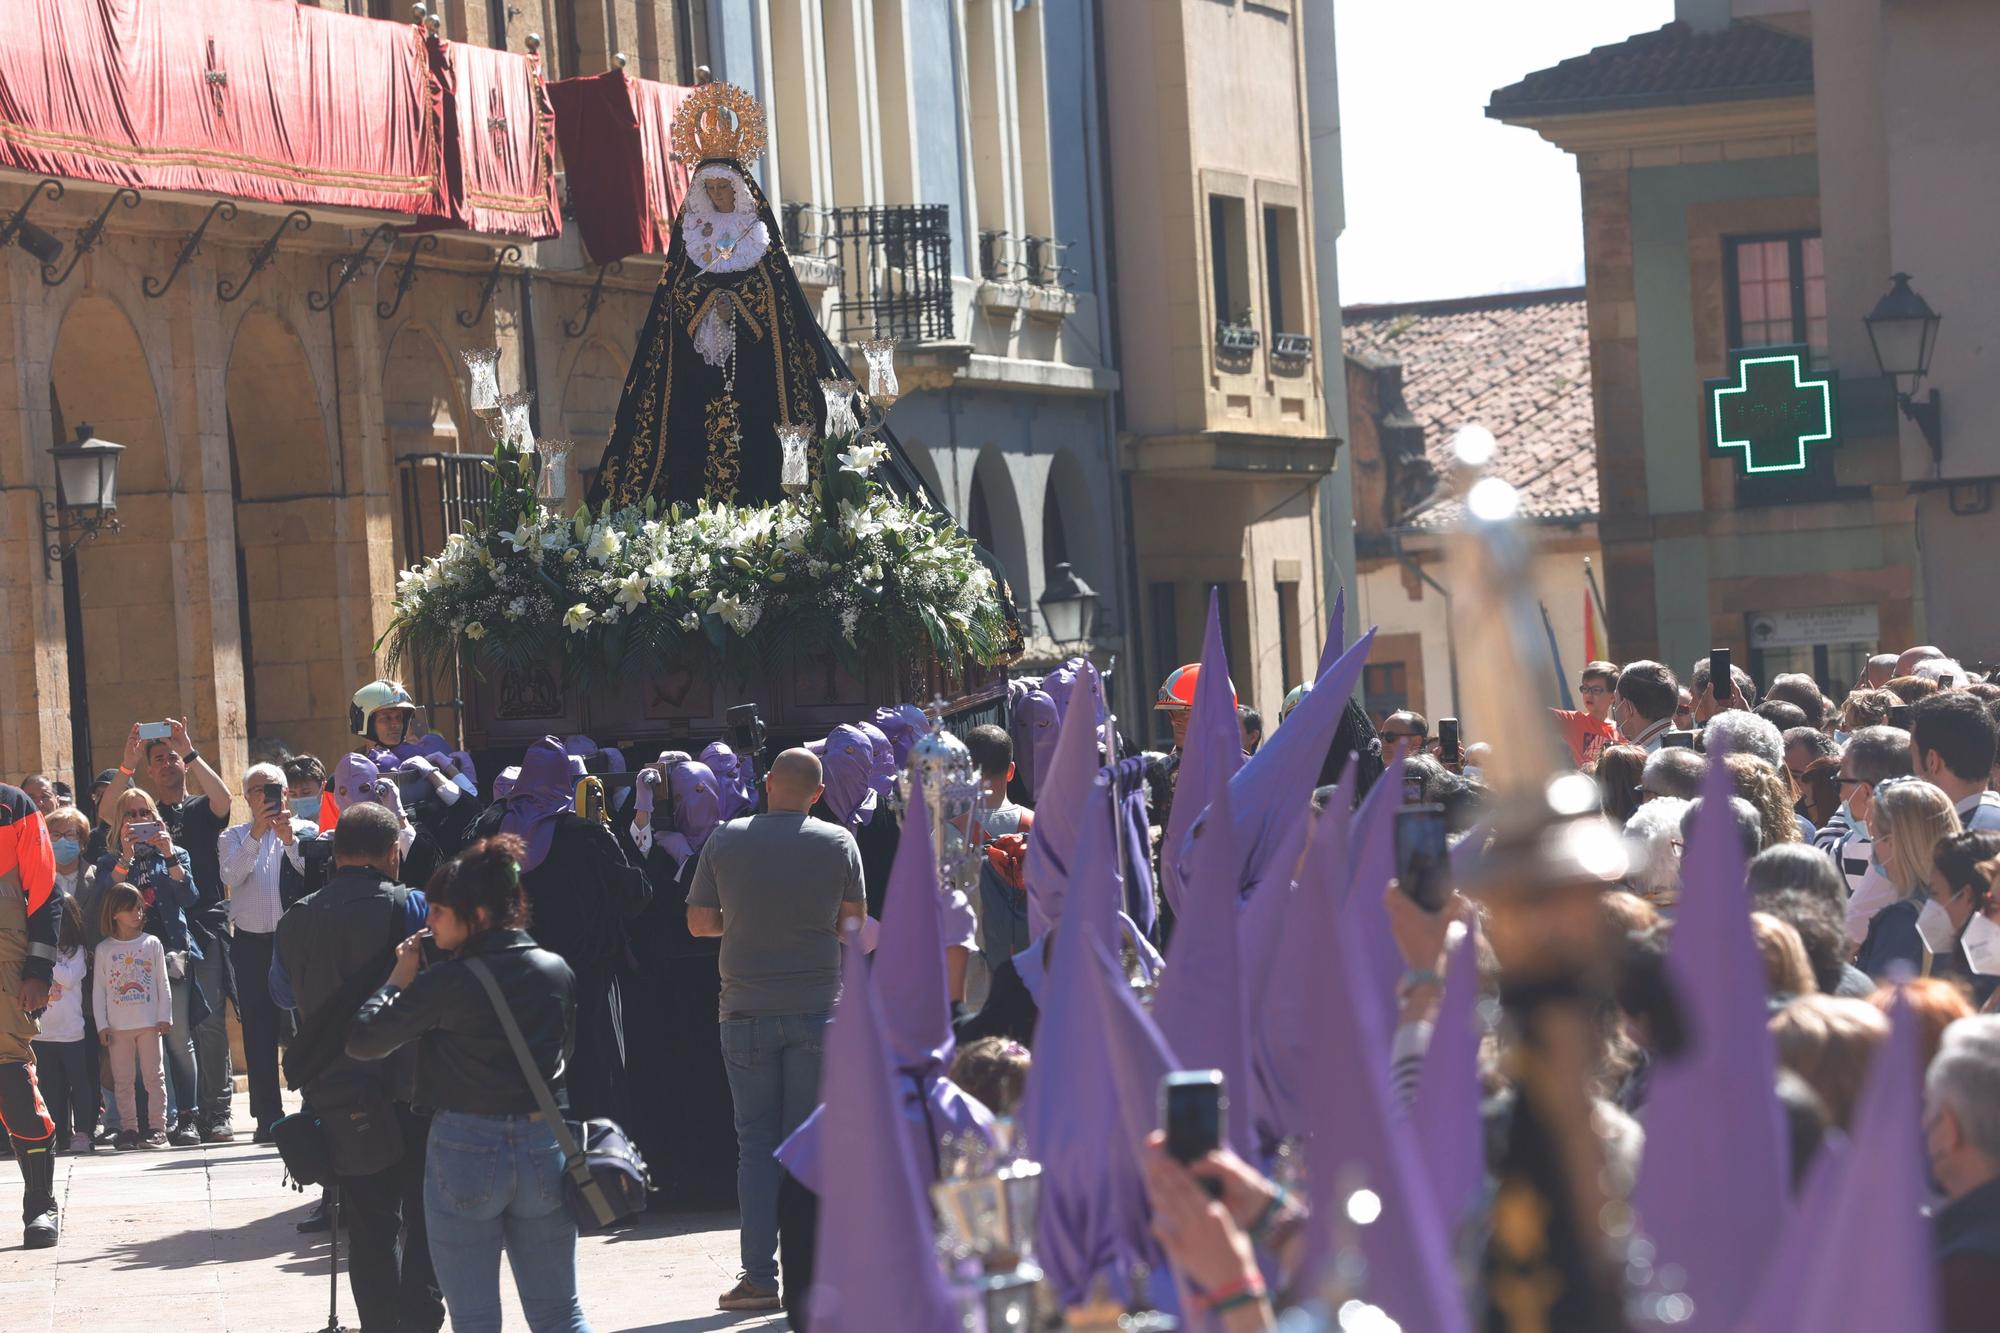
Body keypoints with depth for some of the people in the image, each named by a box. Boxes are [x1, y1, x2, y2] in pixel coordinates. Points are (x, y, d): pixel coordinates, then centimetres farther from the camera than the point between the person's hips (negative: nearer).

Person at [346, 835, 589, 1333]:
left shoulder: (446, 982, -14)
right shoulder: (558, 973, 1)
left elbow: (362, 1041, -8)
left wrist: (397, 979, 4)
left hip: (465, 1148, -4)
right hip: (543, 1148, 4)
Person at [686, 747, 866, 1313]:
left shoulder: (726, 841, -2)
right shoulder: (838, 843, -2)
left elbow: (699, 922, 3)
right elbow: (852, 924, 4)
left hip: (747, 1011, 0)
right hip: (819, 1007, 0)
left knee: (756, 1143, 5)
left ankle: (759, 1276, 2)